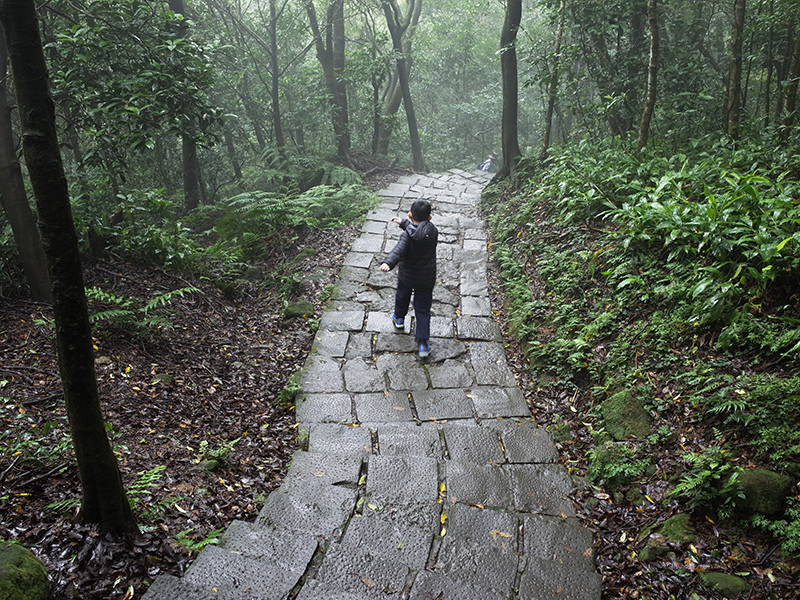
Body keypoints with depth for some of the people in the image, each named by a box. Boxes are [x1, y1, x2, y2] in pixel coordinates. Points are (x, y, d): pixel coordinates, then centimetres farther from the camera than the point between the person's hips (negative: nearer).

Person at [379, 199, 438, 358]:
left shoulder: (407, 236, -24)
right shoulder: (433, 232, -12)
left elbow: (398, 250, -43)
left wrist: (388, 263, -57)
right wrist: (403, 223, 13)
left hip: (406, 276, -1)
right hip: (427, 278, 2)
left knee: (402, 296, 30)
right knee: (423, 310, 8)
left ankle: (399, 318, 58)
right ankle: (423, 344, 1)